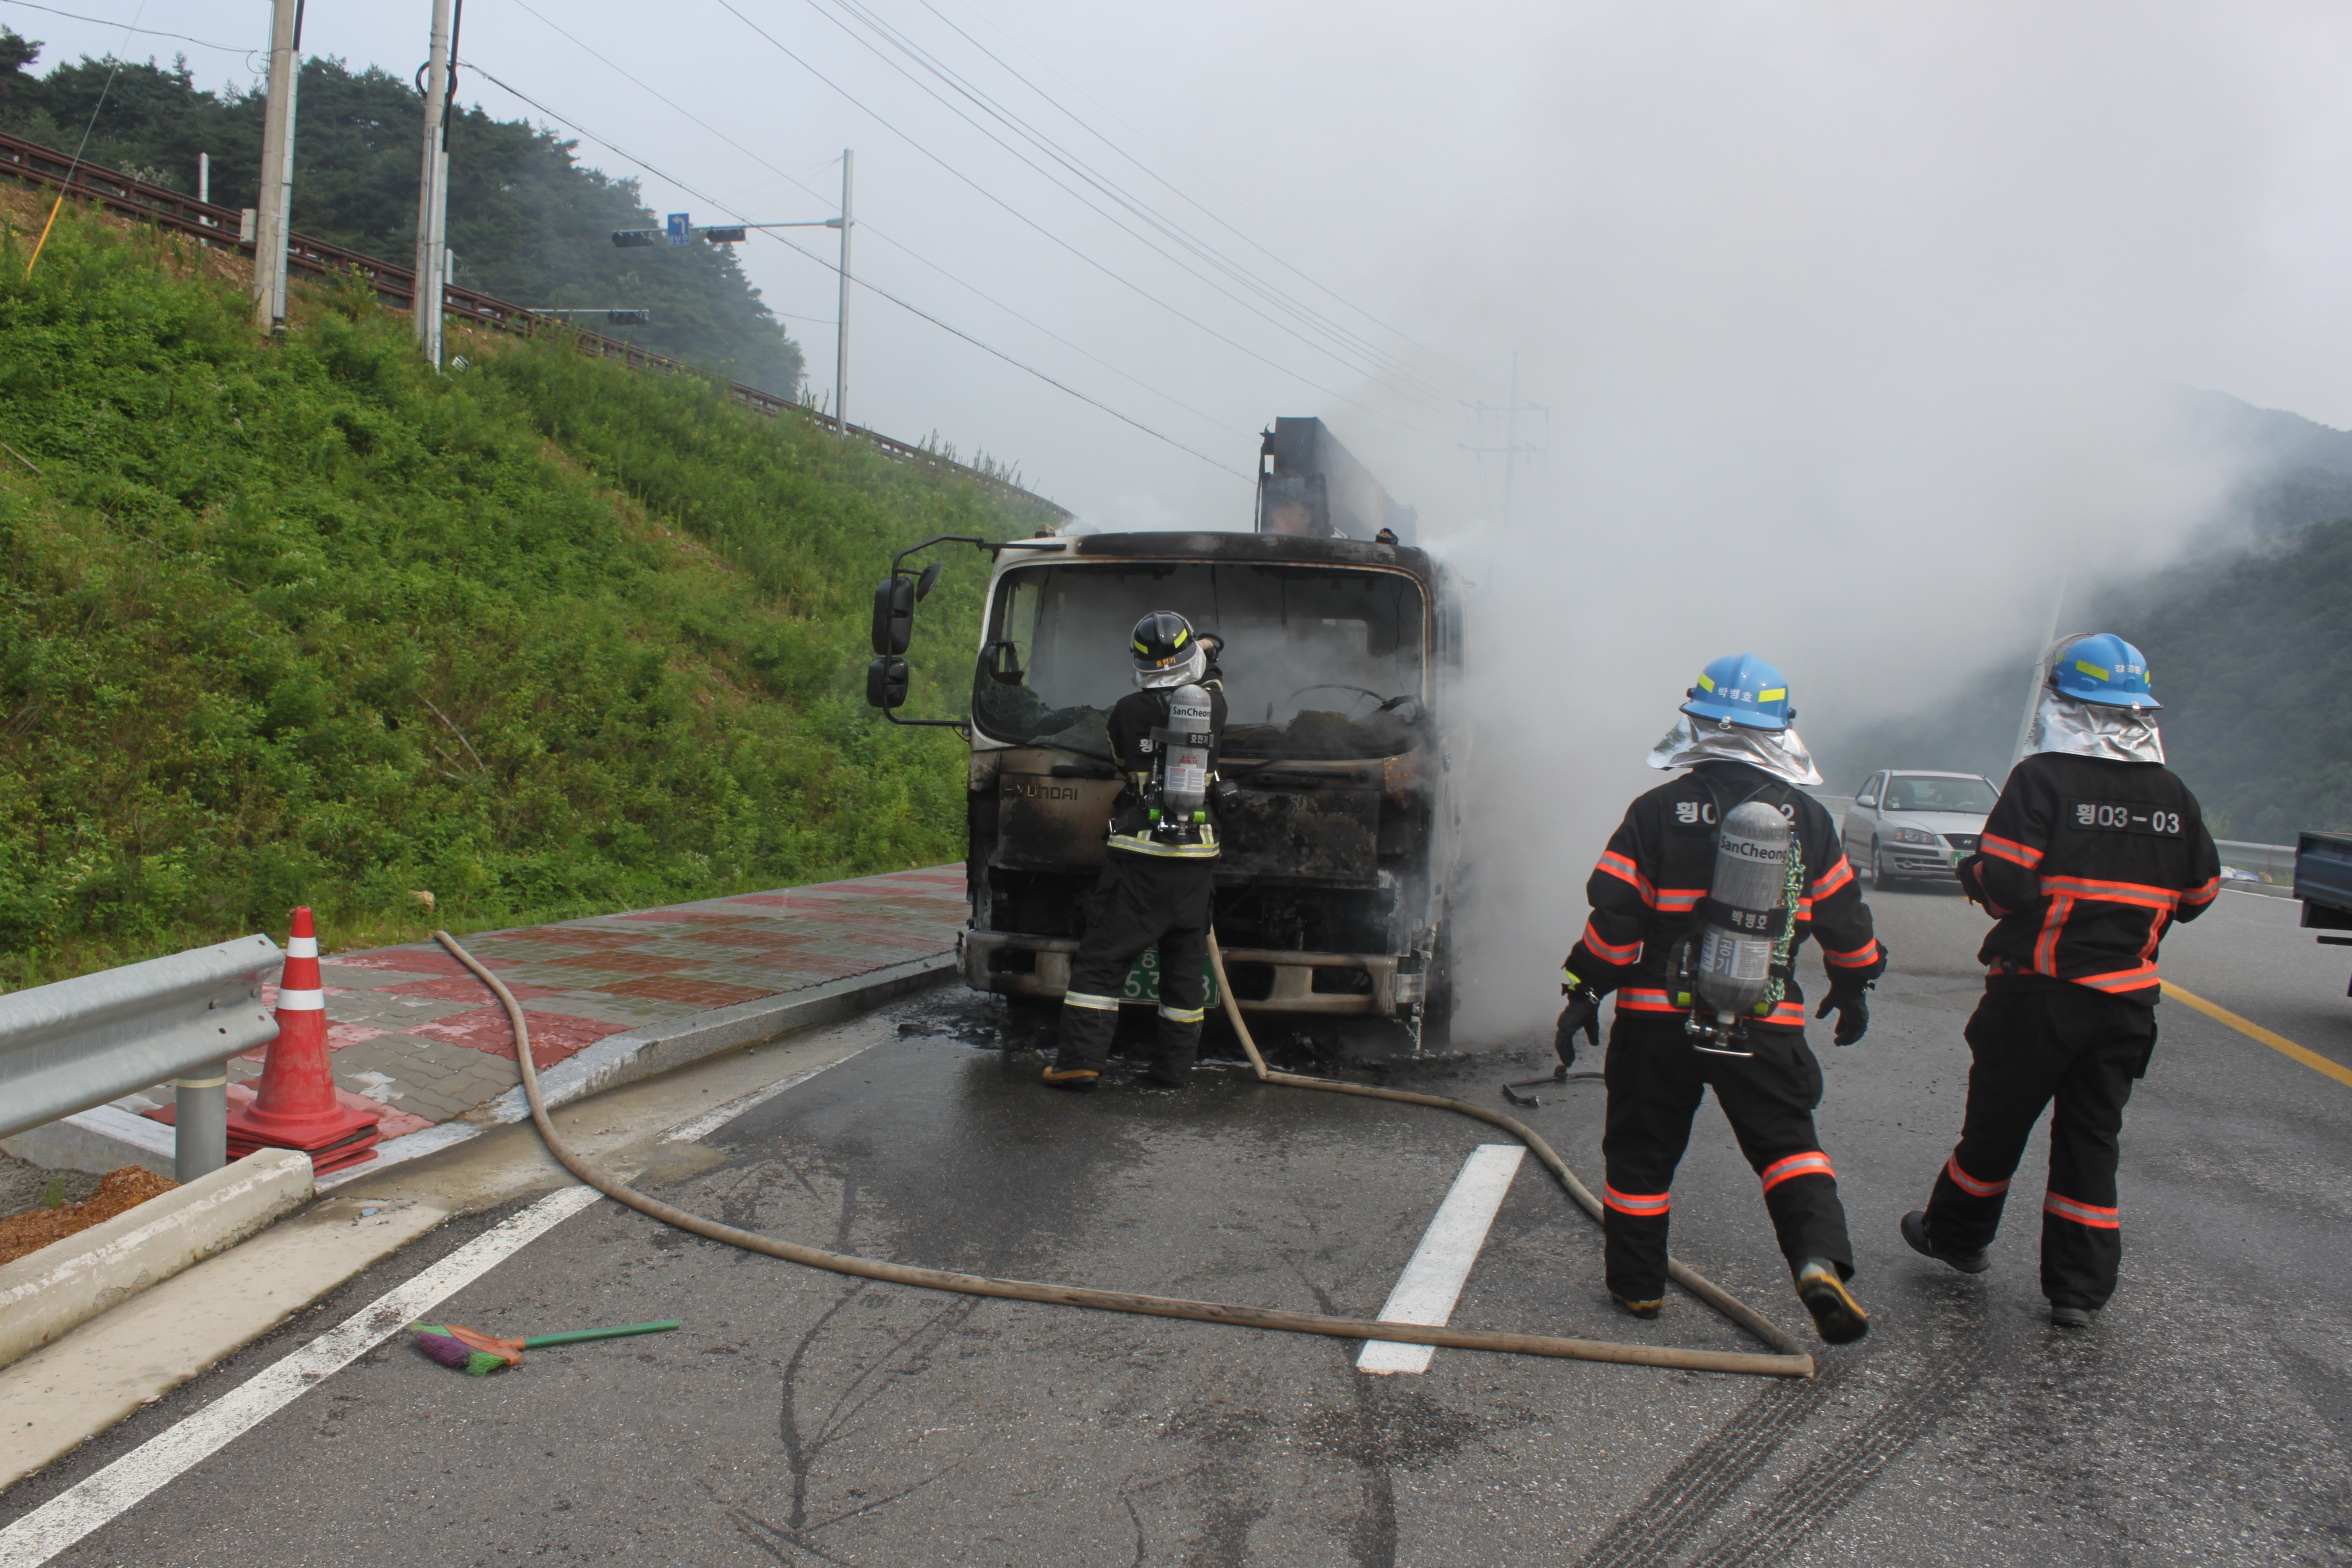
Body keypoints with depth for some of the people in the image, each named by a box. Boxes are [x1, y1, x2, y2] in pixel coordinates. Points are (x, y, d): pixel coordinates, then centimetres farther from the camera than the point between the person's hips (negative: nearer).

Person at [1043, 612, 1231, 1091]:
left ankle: (1081, 1060, -3)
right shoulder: (1212, 703, 3)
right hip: (1196, 855, 3)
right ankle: (1174, 1065, 15)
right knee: (1185, 962, 11)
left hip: (1138, 853, -3)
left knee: (1102, 957, 2)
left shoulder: (1126, 710, -4)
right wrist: (1209, 656, 48)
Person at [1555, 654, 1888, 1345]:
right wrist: (1853, 986, 26)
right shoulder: (1806, 816, 2)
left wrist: (1583, 991, 2)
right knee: (1785, 1142, 12)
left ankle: (1638, 1283, 22)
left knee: (1642, 1149, 13)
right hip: (1765, 1024, 1)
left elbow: (1614, 914, -8)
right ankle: (1821, 1260, -8)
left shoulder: (1658, 810, -6)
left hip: (1659, 1016, -1)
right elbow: (1843, 915, 10)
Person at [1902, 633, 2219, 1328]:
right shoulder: (2172, 794, 3)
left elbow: (2006, 884, -21)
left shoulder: (2042, 778, -15)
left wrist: (1973, 874, 0)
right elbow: (2199, 893, 13)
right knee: (2091, 1137, 11)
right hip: (2126, 1001, 4)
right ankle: (2079, 1289, 13)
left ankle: (1956, 1233, 31)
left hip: (2038, 991, -4)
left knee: (1998, 1121, 12)